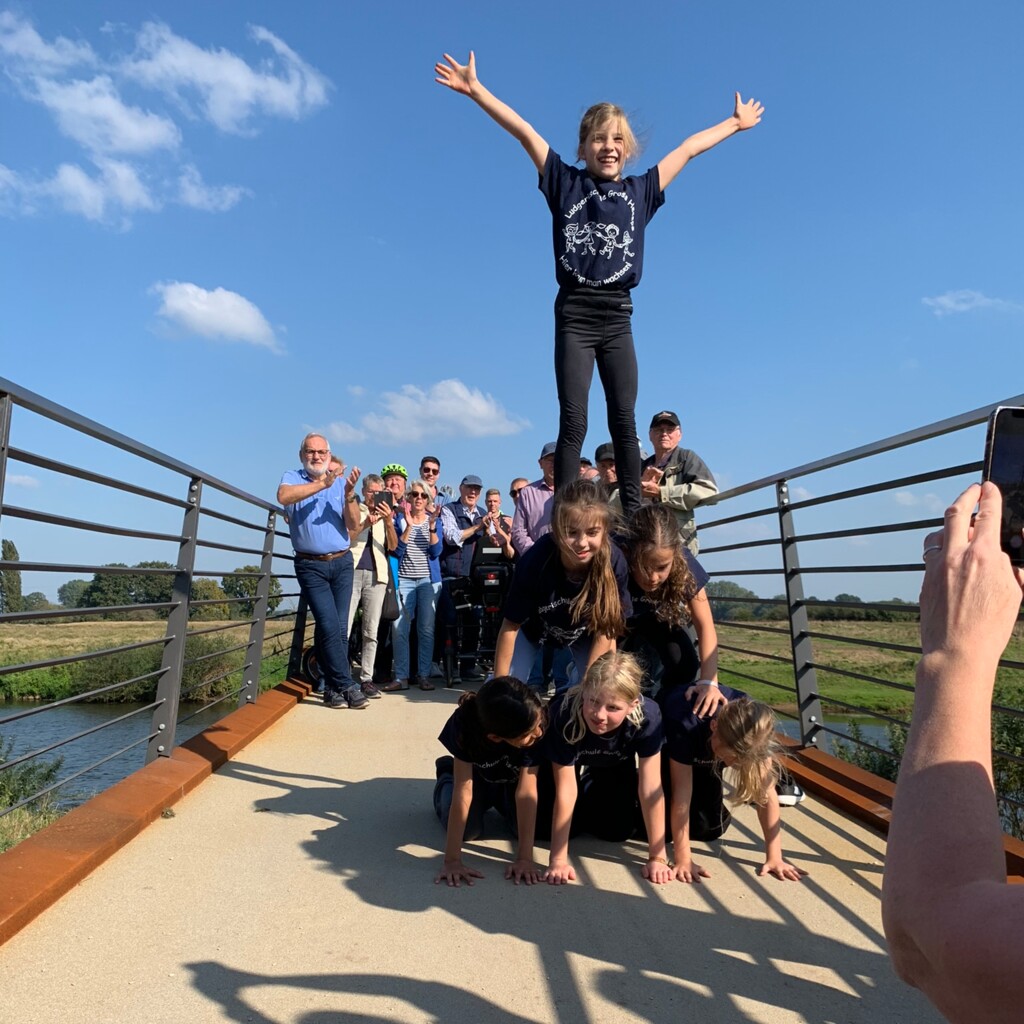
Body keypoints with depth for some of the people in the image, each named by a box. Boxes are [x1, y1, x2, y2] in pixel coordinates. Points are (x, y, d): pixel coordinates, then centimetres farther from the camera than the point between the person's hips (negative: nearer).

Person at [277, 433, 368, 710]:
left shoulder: (340, 482, 6)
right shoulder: (293, 478, 2)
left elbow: (353, 525, -2)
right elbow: (283, 496, -23)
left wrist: (349, 495, -18)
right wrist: (322, 484, -24)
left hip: (342, 563, 2)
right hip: (311, 566, -2)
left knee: (340, 628, 3)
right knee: (330, 627, -10)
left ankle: (333, 687, 13)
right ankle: (347, 686, -3)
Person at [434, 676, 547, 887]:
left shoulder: (537, 728, -39)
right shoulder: (465, 725, -40)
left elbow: (526, 789, -37)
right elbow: (464, 789, -39)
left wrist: (525, 858, -39)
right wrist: (452, 860, -41)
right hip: (478, 776, -1)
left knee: (536, 828, -20)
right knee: (467, 830, -21)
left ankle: (499, 805, 15)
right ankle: (447, 774, 11)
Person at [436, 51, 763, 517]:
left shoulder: (641, 191, 12)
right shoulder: (566, 183, 7)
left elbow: (688, 148, 24)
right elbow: (524, 131, 2)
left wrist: (735, 123, 35)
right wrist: (475, 89, 0)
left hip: (617, 318, 2)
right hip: (575, 315, -2)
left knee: (624, 421, 0)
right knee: (573, 421, -7)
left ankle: (633, 516, 3)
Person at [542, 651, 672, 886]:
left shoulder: (647, 716, -40)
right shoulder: (564, 713, -43)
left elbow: (650, 789, -32)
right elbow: (565, 790, -36)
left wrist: (657, 857, -27)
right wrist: (558, 860, -33)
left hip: (616, 765, 1)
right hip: (569, 761, -1)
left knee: (619, 830, -5)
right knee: (543, 826, -8)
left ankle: (592, 794, 27)